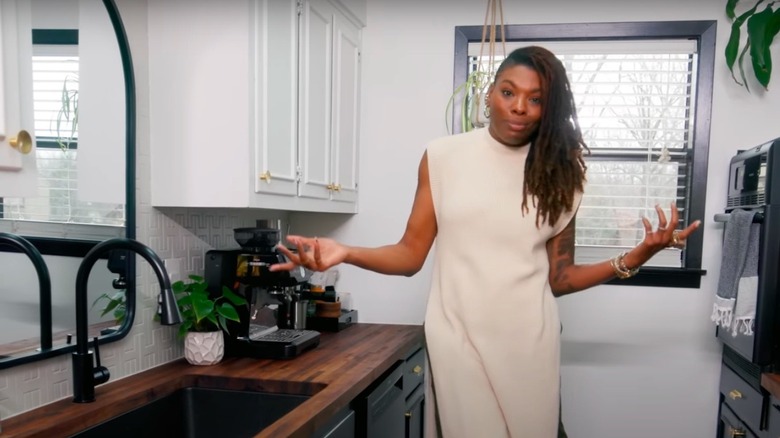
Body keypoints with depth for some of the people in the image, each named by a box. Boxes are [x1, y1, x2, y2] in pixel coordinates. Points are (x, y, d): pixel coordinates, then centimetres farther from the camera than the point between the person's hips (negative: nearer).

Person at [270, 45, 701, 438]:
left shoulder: (559, 173, 5)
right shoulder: (443, 156, -1)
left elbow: (557, 278, 4)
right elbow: (411, 254, -2)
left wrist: (634, 258, -8)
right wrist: (346, 253, -18)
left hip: (529, 339, 2)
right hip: (458, 335, -1)